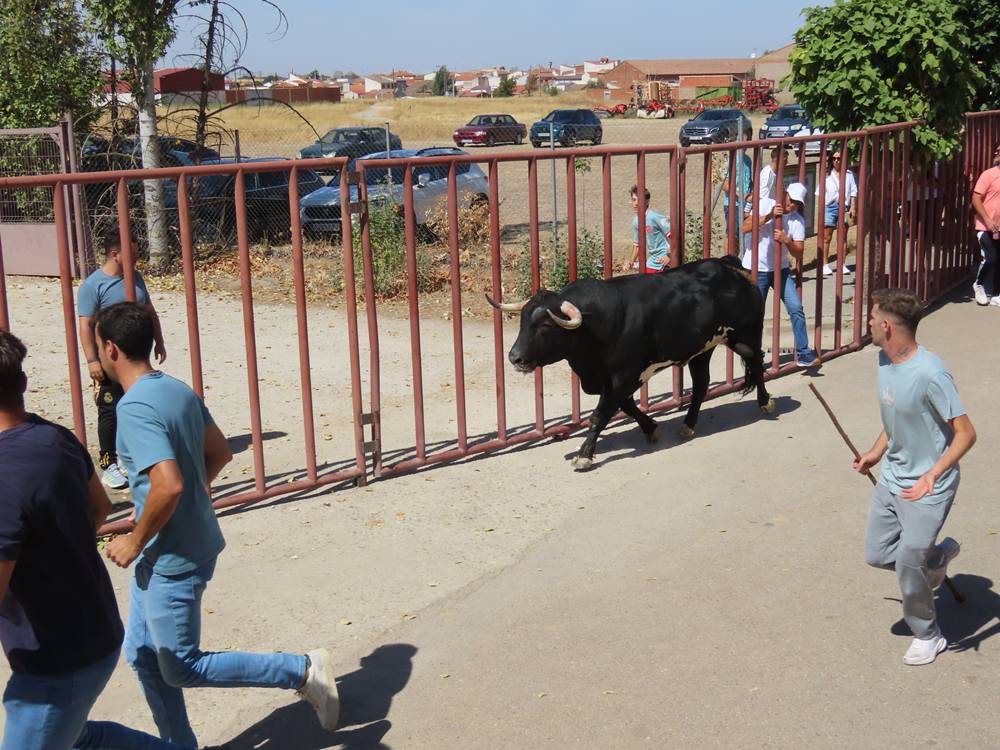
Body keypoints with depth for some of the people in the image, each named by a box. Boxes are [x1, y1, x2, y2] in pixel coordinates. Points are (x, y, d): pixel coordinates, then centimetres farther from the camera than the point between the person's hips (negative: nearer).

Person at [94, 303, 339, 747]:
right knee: (143, 656, 18)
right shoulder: (177, 390, 4)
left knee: (183, 669, 5)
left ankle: (303, 671, 8)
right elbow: (220, 452, 14)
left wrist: (136, 541, -18)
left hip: (172, 559, -9)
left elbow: (168, 485, -32)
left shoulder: (134, 408, -23)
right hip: (165, 555, 9)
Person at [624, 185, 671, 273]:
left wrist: (669, 255, -23)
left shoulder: (654, 217, -19)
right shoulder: (636, 221, 6)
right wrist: (631, 262, 7)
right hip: (653, 260, 8)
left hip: (664, 260, -8)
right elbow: (637, 244, 18)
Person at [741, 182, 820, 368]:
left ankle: (803, 353, 1)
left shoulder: (798, 220, -1)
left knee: (796, 308, -6)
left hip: (781, 269, 3)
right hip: (756, 269, -3)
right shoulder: (765, 205, -8)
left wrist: (787, 241, -25)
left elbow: (798, 253, -5)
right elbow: (745, 228, -17)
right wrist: (769, 216, -25)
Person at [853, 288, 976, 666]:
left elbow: (965, 434, -24)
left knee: (909, 567, -1)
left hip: (927, 488, -8)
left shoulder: (930, 374, -27)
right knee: (877, 555, 12)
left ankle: (928, 637, 24)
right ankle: (938, 555, 37)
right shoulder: (884, 360, -2)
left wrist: (931, 478, -33)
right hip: (892, 478, 8)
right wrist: (876, 453, 13)